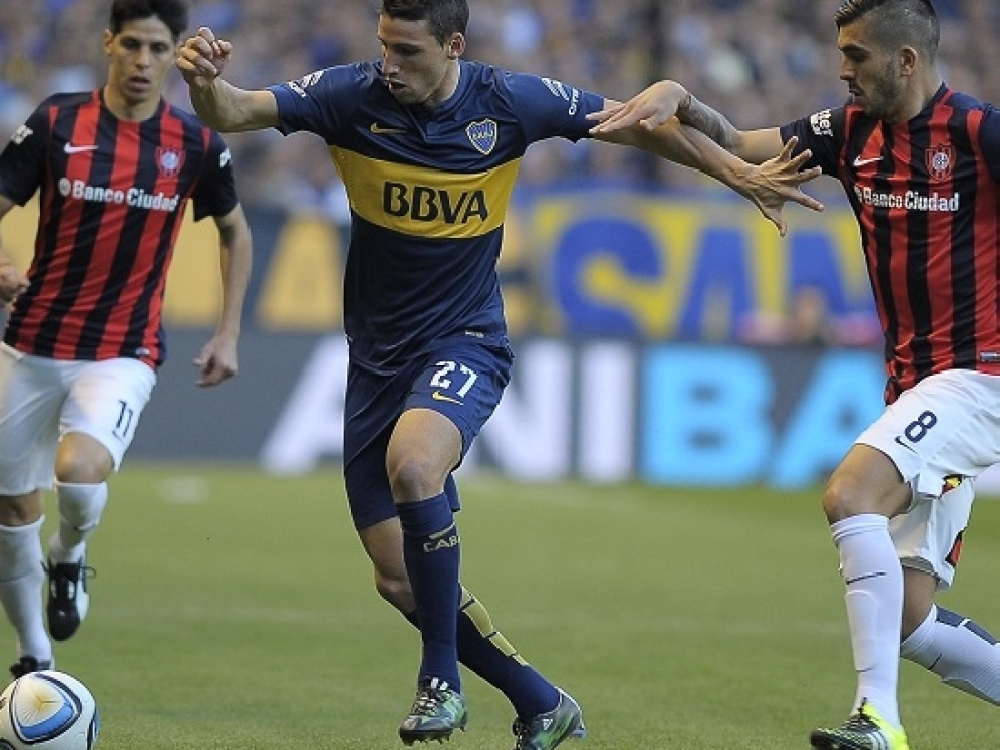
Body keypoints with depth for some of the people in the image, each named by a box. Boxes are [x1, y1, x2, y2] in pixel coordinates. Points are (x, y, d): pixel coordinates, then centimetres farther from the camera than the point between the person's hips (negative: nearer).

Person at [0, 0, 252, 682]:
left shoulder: (196, 145, -2)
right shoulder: (56, 123, -5)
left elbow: (235, 230, 15)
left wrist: (229, 333, 8)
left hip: (124, 353, -2)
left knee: (79, 471, -29)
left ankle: (70, 558, 6)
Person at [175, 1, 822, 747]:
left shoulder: (509, 101, -11)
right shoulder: (352, 95, -10)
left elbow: (638, 123, 2)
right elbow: (237, 111, -21)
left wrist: (741, 175, 0)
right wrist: (206, 81, -44)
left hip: (465, 343, -3)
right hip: (377, 354, 3)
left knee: (411, 463, -36)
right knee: (399, 580, 2)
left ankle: (442, 677, -20)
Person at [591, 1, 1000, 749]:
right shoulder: (851, 131, 8)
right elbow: (740, 148, 13)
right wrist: (677, 97, -3)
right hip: (912, 380, 8)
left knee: (850, 493, -28)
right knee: (907, 619, 2)